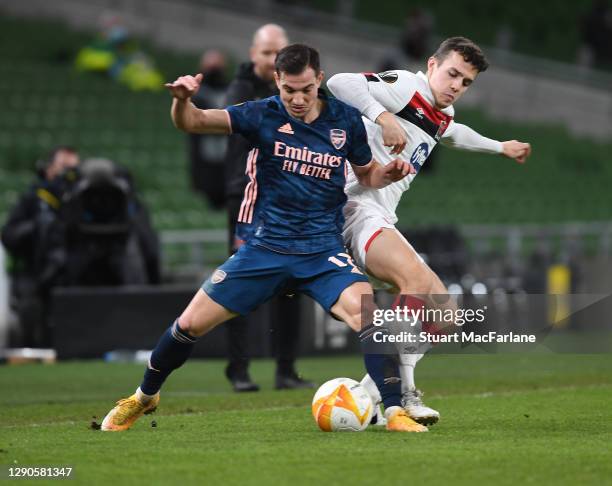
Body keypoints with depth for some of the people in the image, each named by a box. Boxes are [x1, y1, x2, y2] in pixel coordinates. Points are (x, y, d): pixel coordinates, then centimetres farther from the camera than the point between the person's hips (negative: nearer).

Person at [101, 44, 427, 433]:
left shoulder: (346, 120, -3)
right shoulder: (264, 115, -7)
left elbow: (367, 174, 13)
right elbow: (192, 122, -16)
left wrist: (390, 173, -9)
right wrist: (182, 100, -38)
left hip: (324, 253, 0)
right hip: (266, 249, 0)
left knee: (369, 315, -28)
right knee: (192, 323, 1)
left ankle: (395, 413, -20)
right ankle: (144, 397, 27)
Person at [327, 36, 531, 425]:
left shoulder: (442, 116, 21)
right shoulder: (405, 86, -7)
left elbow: (454, 133, 48)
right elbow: (340, 83, -22)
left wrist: (500, 147, 60)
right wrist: (384, 117, -29)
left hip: (382, 222, 10)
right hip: (357, 204, -10)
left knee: (444, 311, 5)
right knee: (418, 279, -32)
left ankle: (372, 394, -1)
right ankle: (400, 389, -29)